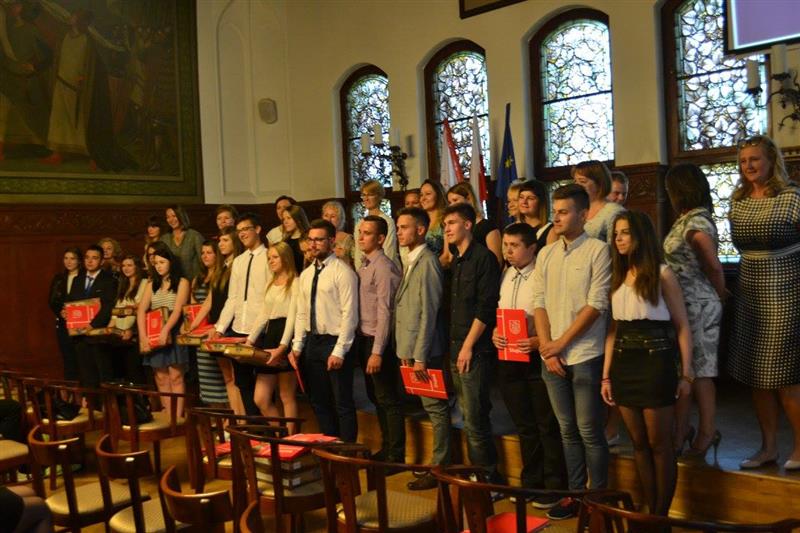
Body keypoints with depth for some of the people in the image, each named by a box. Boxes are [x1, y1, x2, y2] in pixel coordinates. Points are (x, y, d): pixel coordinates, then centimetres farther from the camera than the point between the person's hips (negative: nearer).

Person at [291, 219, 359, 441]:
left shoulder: (343, 272, -11)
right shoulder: (306, 274, 11)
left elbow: (349, 314, -15)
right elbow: (301, 313, 14)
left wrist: (339, 351, -18)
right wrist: (297, 346, 8)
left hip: (334, 342, -7)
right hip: (312, 342, 8)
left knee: (342, 404, 1)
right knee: (319, 402, 15)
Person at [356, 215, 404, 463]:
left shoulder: (383, 267, -15)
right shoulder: (363, 266, 12)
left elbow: (384, 312, -19)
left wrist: (377, 352, -20)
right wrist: (365, 347, 9)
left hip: (379, 340, -9)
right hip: (364, 339, 9)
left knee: (388, 400, -1)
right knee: (376, 397, 17)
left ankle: (396, 455, 9)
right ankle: (385, 449, 30)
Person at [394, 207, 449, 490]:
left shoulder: (427, 262, -13)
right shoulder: (410, 262, 15)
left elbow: (429, 312, -18)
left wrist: (420, 355, -19)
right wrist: (406, 351, 12)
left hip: (426, 350, -9)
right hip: (410, 349, 9)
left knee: (435, 408, 0)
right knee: (431, 407, 14)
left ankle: (440, 467, 8)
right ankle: (439, 463, 23)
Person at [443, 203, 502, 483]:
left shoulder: (483, 258, -8)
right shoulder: (454, 262, 16)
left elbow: (486, 307, -14)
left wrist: (468, 345, -14)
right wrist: (454, 346, 9)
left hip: (475, 351, -8)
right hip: (455, 349, 8)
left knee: (475, 419, -7)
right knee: (469, 417, 12)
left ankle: (488, 475, 5)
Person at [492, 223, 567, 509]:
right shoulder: (504, 276, 10)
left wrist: (539, 341, -24)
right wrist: (494, 333, -2)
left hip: (537, 358, -6)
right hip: (508, 358, 7)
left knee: (547, 426, 4)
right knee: (524, 426, 17)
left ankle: (553, 487, 16)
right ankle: (530, 483, 29)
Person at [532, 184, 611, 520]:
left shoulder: (598, 251, -6)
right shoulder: (545, 254, 10)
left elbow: (596, 305, -12)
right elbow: (539, 303, 7)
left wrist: (561, 343, -10)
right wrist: (547, 349, -3)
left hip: (585, 356, -5)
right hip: (552, 357, 5)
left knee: (589, 431, 0)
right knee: (568, 430, 12)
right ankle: (575, 494, 22)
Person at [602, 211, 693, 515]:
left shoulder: (661, 274, -4)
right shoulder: (618, 278, 12)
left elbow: (682, 327, -5)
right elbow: (613, 329, 11)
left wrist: (686, 374, -9)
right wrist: (606, 375, 7)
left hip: (655, 362, -6)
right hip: (624, 364, 6)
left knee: (659, 444, 2)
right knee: (639, 444, 10)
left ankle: (662, 515, 13)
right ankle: (650, 511, 20)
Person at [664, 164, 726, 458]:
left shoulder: (696, 222, -16)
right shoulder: (687, 220, 11)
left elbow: (714, 267, -13)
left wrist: (721, 295, 1)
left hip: (696, 306, -9)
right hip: (682, 305, 9)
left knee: (697, 371, -1)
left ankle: (707, 434, 9)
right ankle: (682, 431, 20)